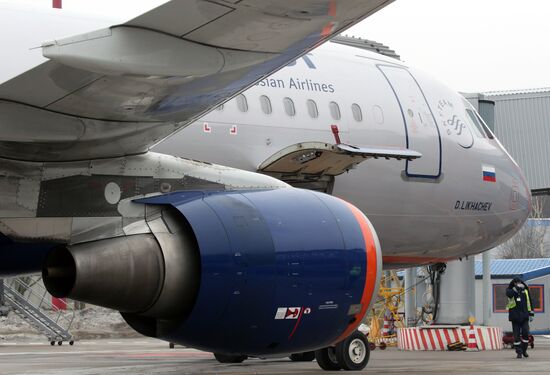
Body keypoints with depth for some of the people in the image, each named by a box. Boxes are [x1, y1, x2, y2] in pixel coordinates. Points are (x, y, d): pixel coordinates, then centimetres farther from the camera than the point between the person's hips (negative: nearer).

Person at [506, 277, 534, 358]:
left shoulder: (525, 290, 9)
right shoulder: (510, 290, 2)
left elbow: (529, 302, 13)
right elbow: (508, 294, -24)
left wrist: (531, 314, 10)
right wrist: (516, 288, -33)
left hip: (524, 316, 2)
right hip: (515, 317, -1)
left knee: (526, 333, -8)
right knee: (517, 335, -2)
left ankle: (524, 350, 10)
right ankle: (519, 352, 5)